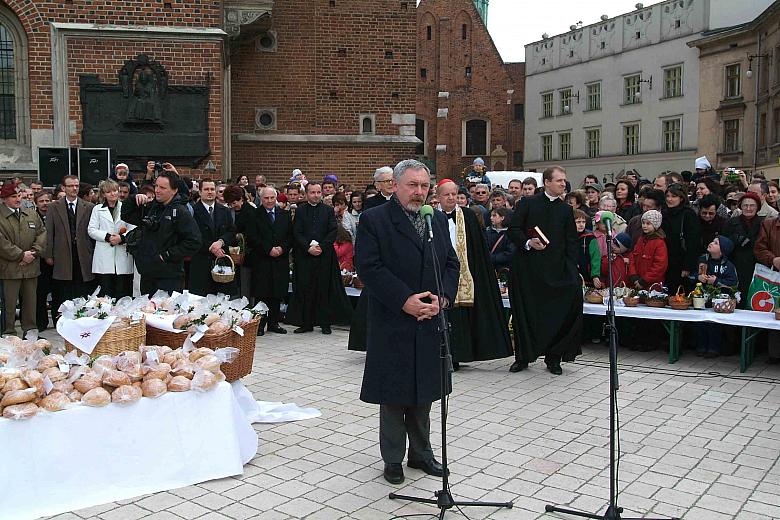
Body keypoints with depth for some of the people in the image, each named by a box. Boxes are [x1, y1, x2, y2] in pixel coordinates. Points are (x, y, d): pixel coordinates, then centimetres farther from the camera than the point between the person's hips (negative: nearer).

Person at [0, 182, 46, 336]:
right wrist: (21, 255, -13)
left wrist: (34, 252, -6)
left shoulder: (32, 214, 12)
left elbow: (42, 234, 8)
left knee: (30, 302, 11)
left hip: (31, 266, 5)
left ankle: (30, 331, 21)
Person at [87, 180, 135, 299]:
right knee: (105, 294, 0)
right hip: (104, 259, 0)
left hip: (123, 257, 0)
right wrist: (107, 237, -10)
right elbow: (91, 230, 4)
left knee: (122, 293, 0)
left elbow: (133, 229, 2)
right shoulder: (97, 209, 12)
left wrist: (122, 237, -15)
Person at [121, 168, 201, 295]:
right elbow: (126, 215, 23)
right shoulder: (149, 207, 12)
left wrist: (168, 255, -15)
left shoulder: (180, 212, -9)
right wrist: (134, 199, 5)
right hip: (147, 274, 7)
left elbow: (194, 242, -16)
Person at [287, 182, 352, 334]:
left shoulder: (328, 210, 7)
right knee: (304, 289, 1)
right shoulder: (300, 210, 6)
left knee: (325, 289, 2)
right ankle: (306, 323, 10)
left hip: (325, 255, 0)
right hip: (304, 256, 0)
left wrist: (321, 246, -11)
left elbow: (333, 232, 0)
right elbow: (297, 233, 0)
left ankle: (325, 323, 10)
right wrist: (308, 247, -12)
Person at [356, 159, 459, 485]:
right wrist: (405, 300, -19)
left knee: (423, 391, 15)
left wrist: (441, 297, -8)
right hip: (392, 323, -5)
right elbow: (369, 267, -14)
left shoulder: (438, 220, 11)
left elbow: (451, 264, 10)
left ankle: (421, 453, 30)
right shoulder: (373, 220, -6)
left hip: (429, 322, 5)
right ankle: (393, 459, 21)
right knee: (393, 394, 7)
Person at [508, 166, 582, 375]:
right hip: (527, 267, -1)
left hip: (555, 269, 2)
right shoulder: (527, 204, 4)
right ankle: (522, 357, 18)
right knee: (525, 313, 5)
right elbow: (513, 229, 1)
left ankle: (553, 358, 14)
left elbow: (571, 242, 8)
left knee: (556, 314, 0)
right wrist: (527, 243, -17)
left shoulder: (566, 210, 10)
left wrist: (572, 270, 0)